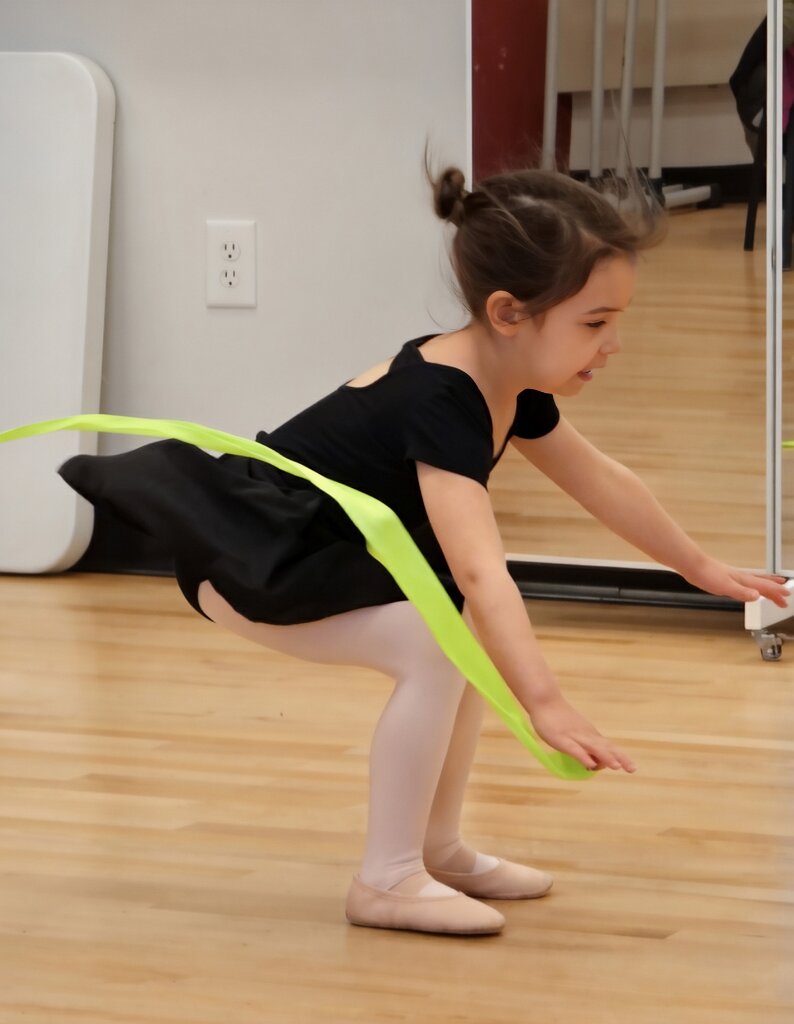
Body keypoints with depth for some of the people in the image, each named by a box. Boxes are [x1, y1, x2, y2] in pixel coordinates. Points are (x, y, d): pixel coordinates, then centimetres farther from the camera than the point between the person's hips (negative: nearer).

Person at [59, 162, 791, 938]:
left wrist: (701, 567, 24)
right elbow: (479, 570, -43)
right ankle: (387, 880, -14)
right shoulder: (439, 404, -31)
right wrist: (543, 703, -50)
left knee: (472, 634, 10)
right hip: (246, 558, -10)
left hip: (323, 550, 10)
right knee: (433, 647, -23)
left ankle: (436, 847, 18)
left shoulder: (511, 389, -2)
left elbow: (601, 481, 15)